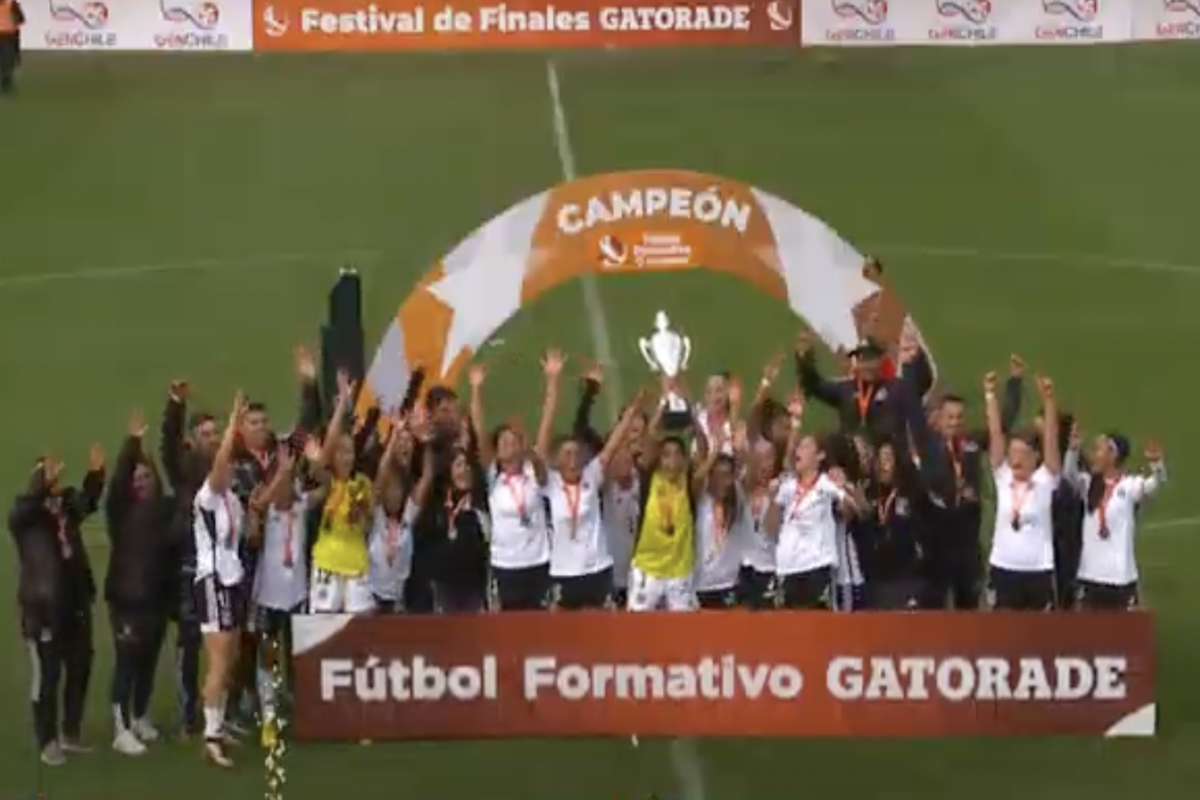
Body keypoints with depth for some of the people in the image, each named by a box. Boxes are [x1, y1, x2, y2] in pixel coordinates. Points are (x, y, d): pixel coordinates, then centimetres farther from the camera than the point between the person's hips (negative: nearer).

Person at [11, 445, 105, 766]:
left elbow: (88, 499, -6)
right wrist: (43, 484, -46)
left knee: (79, 671, 14)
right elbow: (23, 509, -29)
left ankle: (71, 734, 28)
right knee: (47, 676, -1)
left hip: (75, 605, 6)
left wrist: (95, 473, -24)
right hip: (42, 609, -6)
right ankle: (48, 743, 9)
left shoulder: (68, 504, 7)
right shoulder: (25, 513, -9)